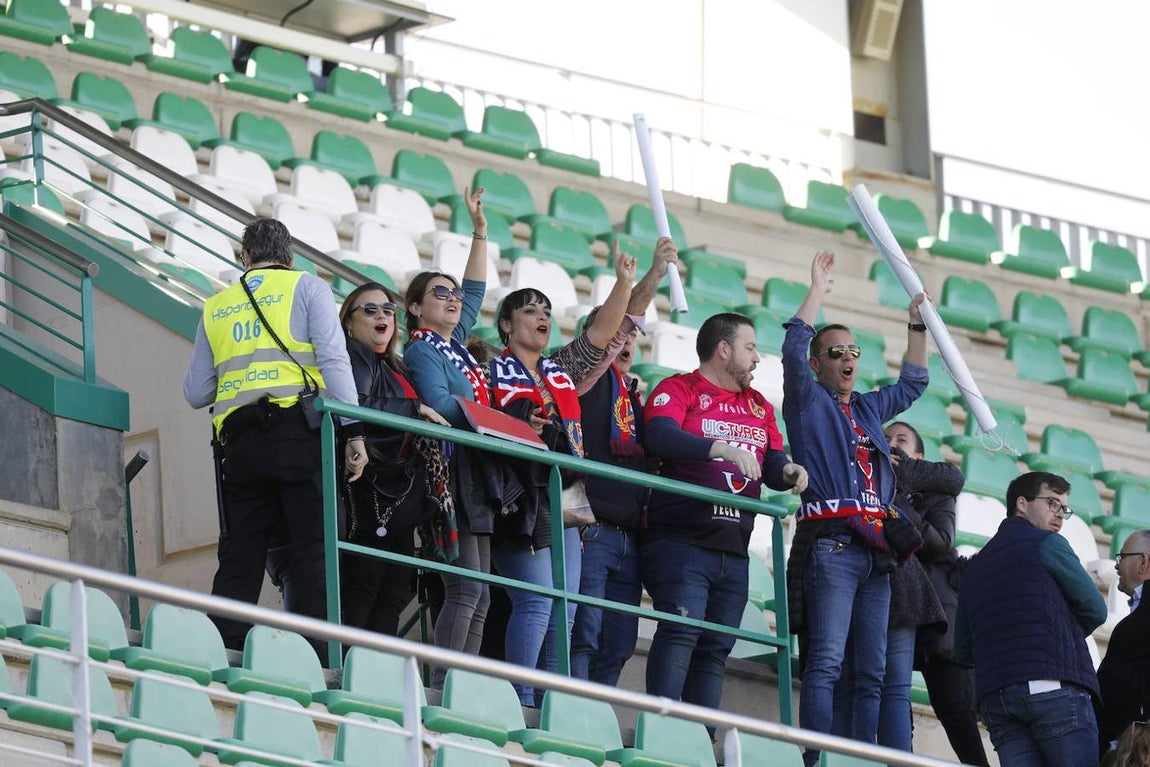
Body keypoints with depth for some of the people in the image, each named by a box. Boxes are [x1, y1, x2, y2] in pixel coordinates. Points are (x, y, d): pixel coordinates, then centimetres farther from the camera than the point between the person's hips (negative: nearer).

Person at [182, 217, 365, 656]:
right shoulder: (306, 289, 10)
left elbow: (196, 393, 21)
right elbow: (333, 360, -4)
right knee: (312, 551, -7)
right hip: (300, 434, -4)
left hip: (240, 442, 4)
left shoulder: (215, 307, 21)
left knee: (239, 559, 6)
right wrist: (354, 434, -6)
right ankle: (315, 660, -17)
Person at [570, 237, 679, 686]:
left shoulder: (634, 399, 25)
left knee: (617, 646, 3)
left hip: (628, 538, 7)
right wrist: (655, 274, -17)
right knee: (583, 636, -15)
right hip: (592, 528, -7)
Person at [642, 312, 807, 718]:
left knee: (715, 648, 5)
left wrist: (788, 471, -7)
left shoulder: (758, 406, 23)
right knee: (681, 631, -20)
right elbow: (660, 435, -20)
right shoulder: (679, 389, -1)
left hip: (733, 549, 7)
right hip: (681, 539, -7)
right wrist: (722, 448, -32)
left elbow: (774, 463, 17)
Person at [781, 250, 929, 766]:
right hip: (831, 544, -7)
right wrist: (818, 290, -3)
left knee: (872, 674, 1)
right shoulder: (808, 402, 8)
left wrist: (917, 325, 33)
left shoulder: (868, 409, 26)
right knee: (825, 661, -17)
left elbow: (913, 381, 40)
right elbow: (794, 349, -7)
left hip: (874, 551, 7)